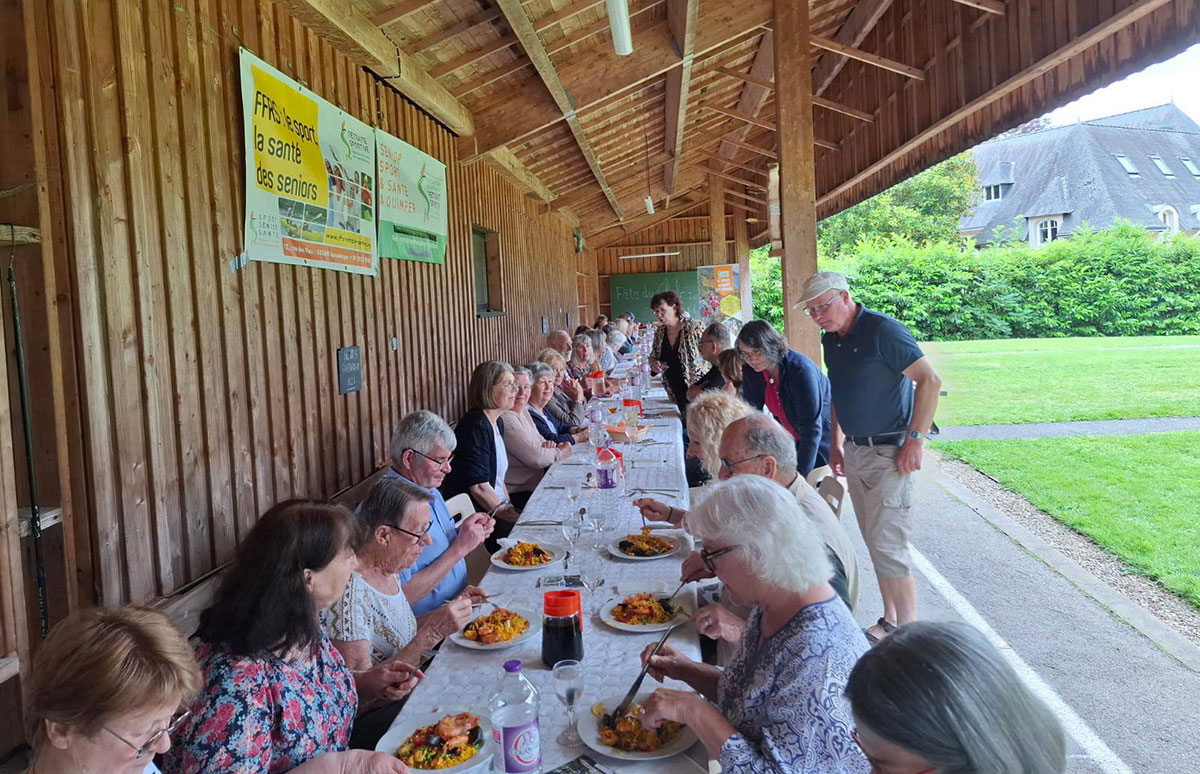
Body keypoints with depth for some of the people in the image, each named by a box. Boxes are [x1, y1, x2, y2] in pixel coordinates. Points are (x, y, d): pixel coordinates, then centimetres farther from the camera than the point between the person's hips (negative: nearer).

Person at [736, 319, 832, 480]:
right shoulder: (750, 372, -11)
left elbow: (811, 428, -30)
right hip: (791, 441, 5)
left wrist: (802, 474, -32)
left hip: (823, 441, -5)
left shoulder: (801, 370, -30)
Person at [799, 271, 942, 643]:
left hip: (888, 452, -8)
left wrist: (915, 439, -19)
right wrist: (836, 443, 18)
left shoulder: (882, 330, -15)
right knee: (875, 542, 13)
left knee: (887, 545, -6)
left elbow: (930, 381, -18)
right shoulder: (831, 341, 10)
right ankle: (889, 621, 24)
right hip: (854, 452, 8)